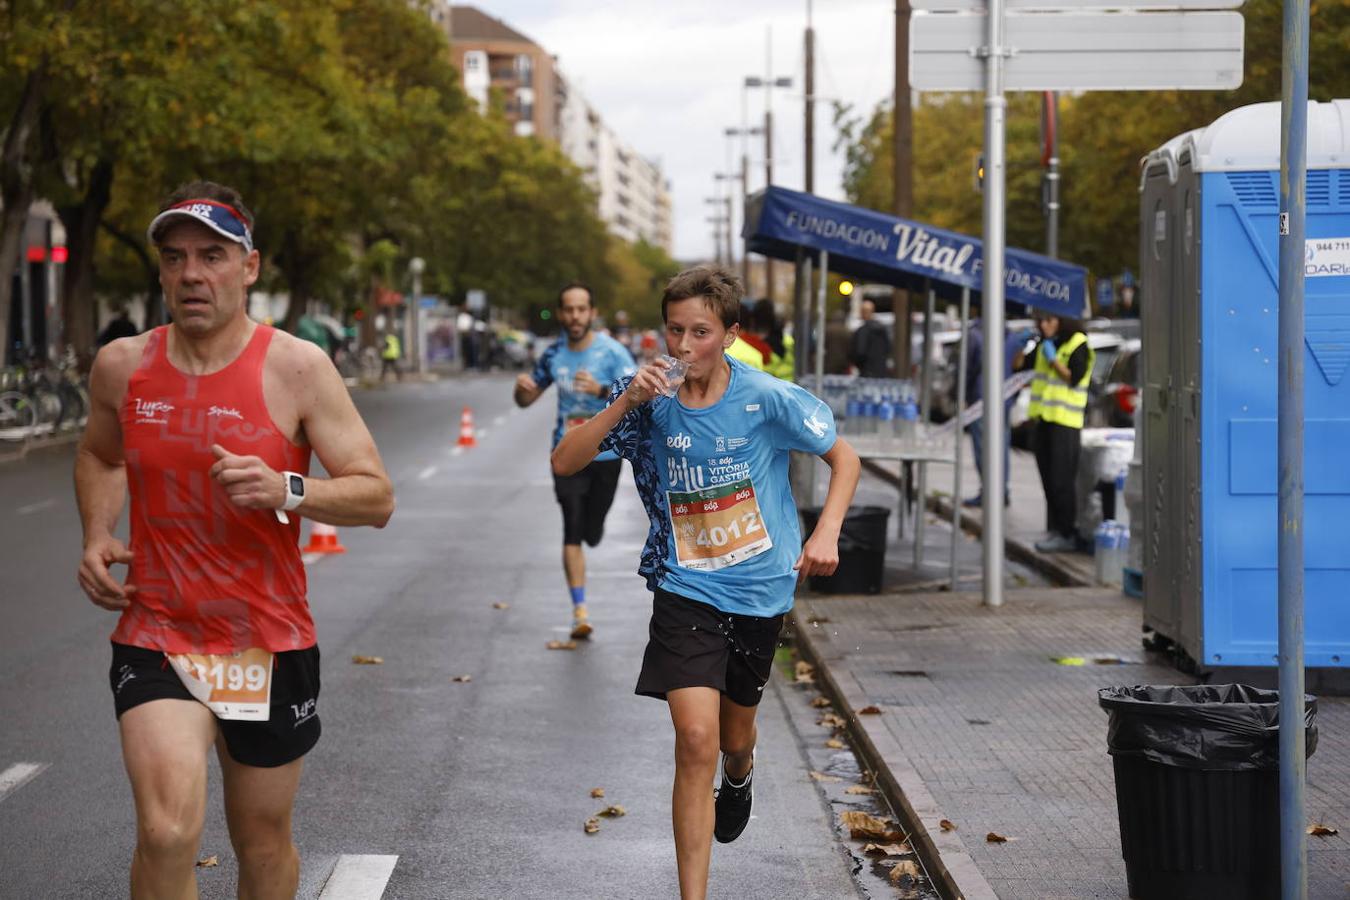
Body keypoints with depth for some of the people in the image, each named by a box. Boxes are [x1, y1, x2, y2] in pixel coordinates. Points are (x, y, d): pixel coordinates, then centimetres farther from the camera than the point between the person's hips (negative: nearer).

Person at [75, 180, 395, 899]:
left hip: (270, 646, 0)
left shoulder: (296, 368, -7)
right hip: (155, 641, 0)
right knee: (167, 830, -21)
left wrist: (287, 491, -26)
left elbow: (376, 497, -8)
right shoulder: (122, 367, 1)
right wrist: (97, 537, 5)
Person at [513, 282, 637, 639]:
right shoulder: (554, 354, 4)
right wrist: (522, 388, -8)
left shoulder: (612, 352, -9)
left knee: (592, 532, 10)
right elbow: (527, 399, 16)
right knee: (573, 531, -10)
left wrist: (601, 390, -36)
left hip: (606, 453, -2)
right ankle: (579, 610, -9)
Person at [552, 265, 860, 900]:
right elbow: (564, 462, -12)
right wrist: (627, 401, -24)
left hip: (759, 592, 1)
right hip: (686, 590, -1)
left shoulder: (768, 398, -12)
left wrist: (826, 533, -16)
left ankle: (739, 777, 59)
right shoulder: (650, 401, -7)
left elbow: (844, 458, -1)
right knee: (696, 738, -18)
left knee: (733, 738, 19)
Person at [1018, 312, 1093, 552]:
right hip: (1044, 418, 8)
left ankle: (1066, 534, -8)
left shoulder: (1078, 345, -9)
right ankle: (1055, 530, 16)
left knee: (1061, 481, -9)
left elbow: (1075, 377, -16)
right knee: (1048, 480, 10)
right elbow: (1022, 364, 18)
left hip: (1065, 422, -8)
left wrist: (1053, 359, -16)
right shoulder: (1044, 344, 14)